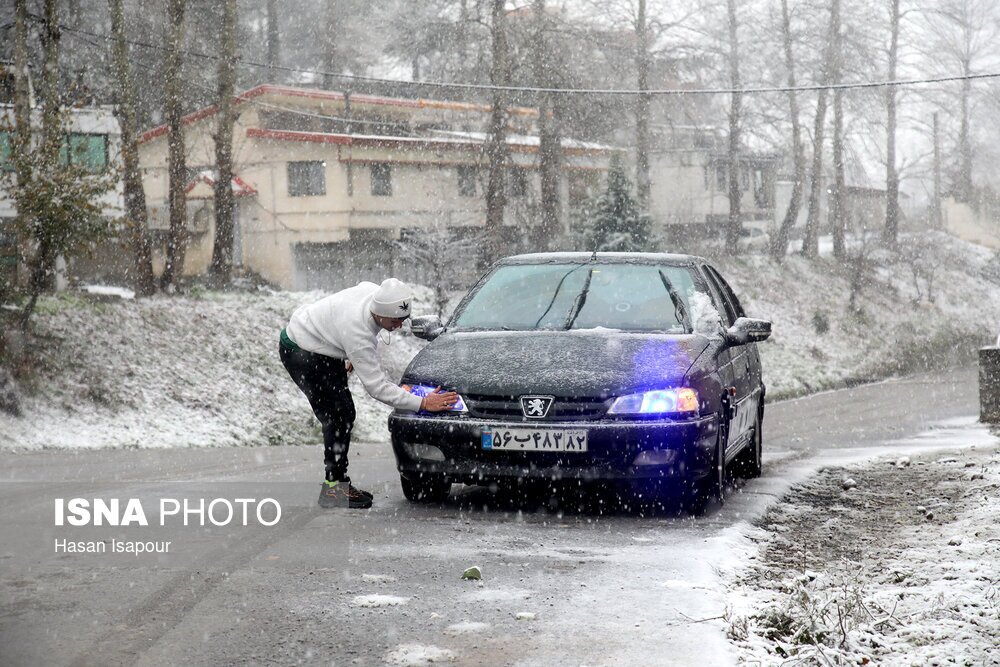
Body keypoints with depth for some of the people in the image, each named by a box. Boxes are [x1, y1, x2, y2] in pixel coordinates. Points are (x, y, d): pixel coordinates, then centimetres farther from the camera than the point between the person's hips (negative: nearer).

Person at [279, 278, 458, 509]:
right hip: (299, 351, -9)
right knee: (339, 414, -15)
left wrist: (353, 358, 16)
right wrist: (423, 403, -35)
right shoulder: (356, 332, -37)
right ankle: (334, 486, -10)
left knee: (343, 415, 7)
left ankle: (338, 481, 14)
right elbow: (377, 386, -34)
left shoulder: (374, 291, -14)